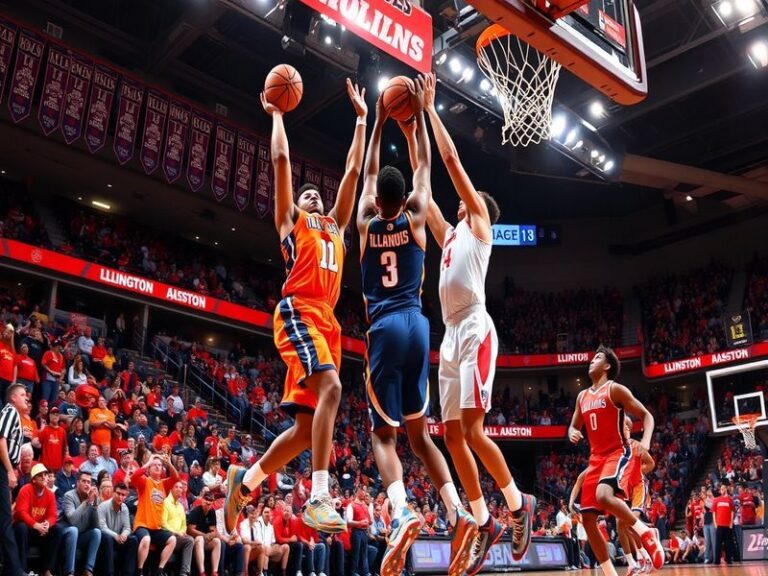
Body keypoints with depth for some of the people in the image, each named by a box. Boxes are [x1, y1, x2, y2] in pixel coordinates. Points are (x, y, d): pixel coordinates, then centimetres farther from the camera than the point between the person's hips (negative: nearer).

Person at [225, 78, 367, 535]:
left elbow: (354, 171, 32)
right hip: (298, 312, -7)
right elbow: (282, 159, 12)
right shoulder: (291, 219, 17)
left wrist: (361, 118, 35)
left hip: (328, 320, 7)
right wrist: (277, 114, 24)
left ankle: (244, 480, 17)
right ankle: (319, 498, -33)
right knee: (331, 387, -29)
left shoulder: (336, 225, 31)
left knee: (307, 423, 2)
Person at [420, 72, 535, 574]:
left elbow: (451, 158, 3)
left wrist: (431, 107, 9)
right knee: (453, 435, 5)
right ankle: (485, 523, 13)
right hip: (451, 336, 8)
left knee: (473, 430, -13)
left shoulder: (480, 221, 7)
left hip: (476, 331, -8)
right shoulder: (450, 234, 25)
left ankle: (519, 504, 5)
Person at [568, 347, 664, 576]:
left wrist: (646, 440, -23)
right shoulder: (582, 396, 15)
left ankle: (645, 532, -11)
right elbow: (574, 426, 24)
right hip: (595, 459, 7)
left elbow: (646, 415, -5)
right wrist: (572, 433, -1)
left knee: (603, 496, -35)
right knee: (588, 519, 0)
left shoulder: (615, 389, -5)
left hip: (617, 454, -7)